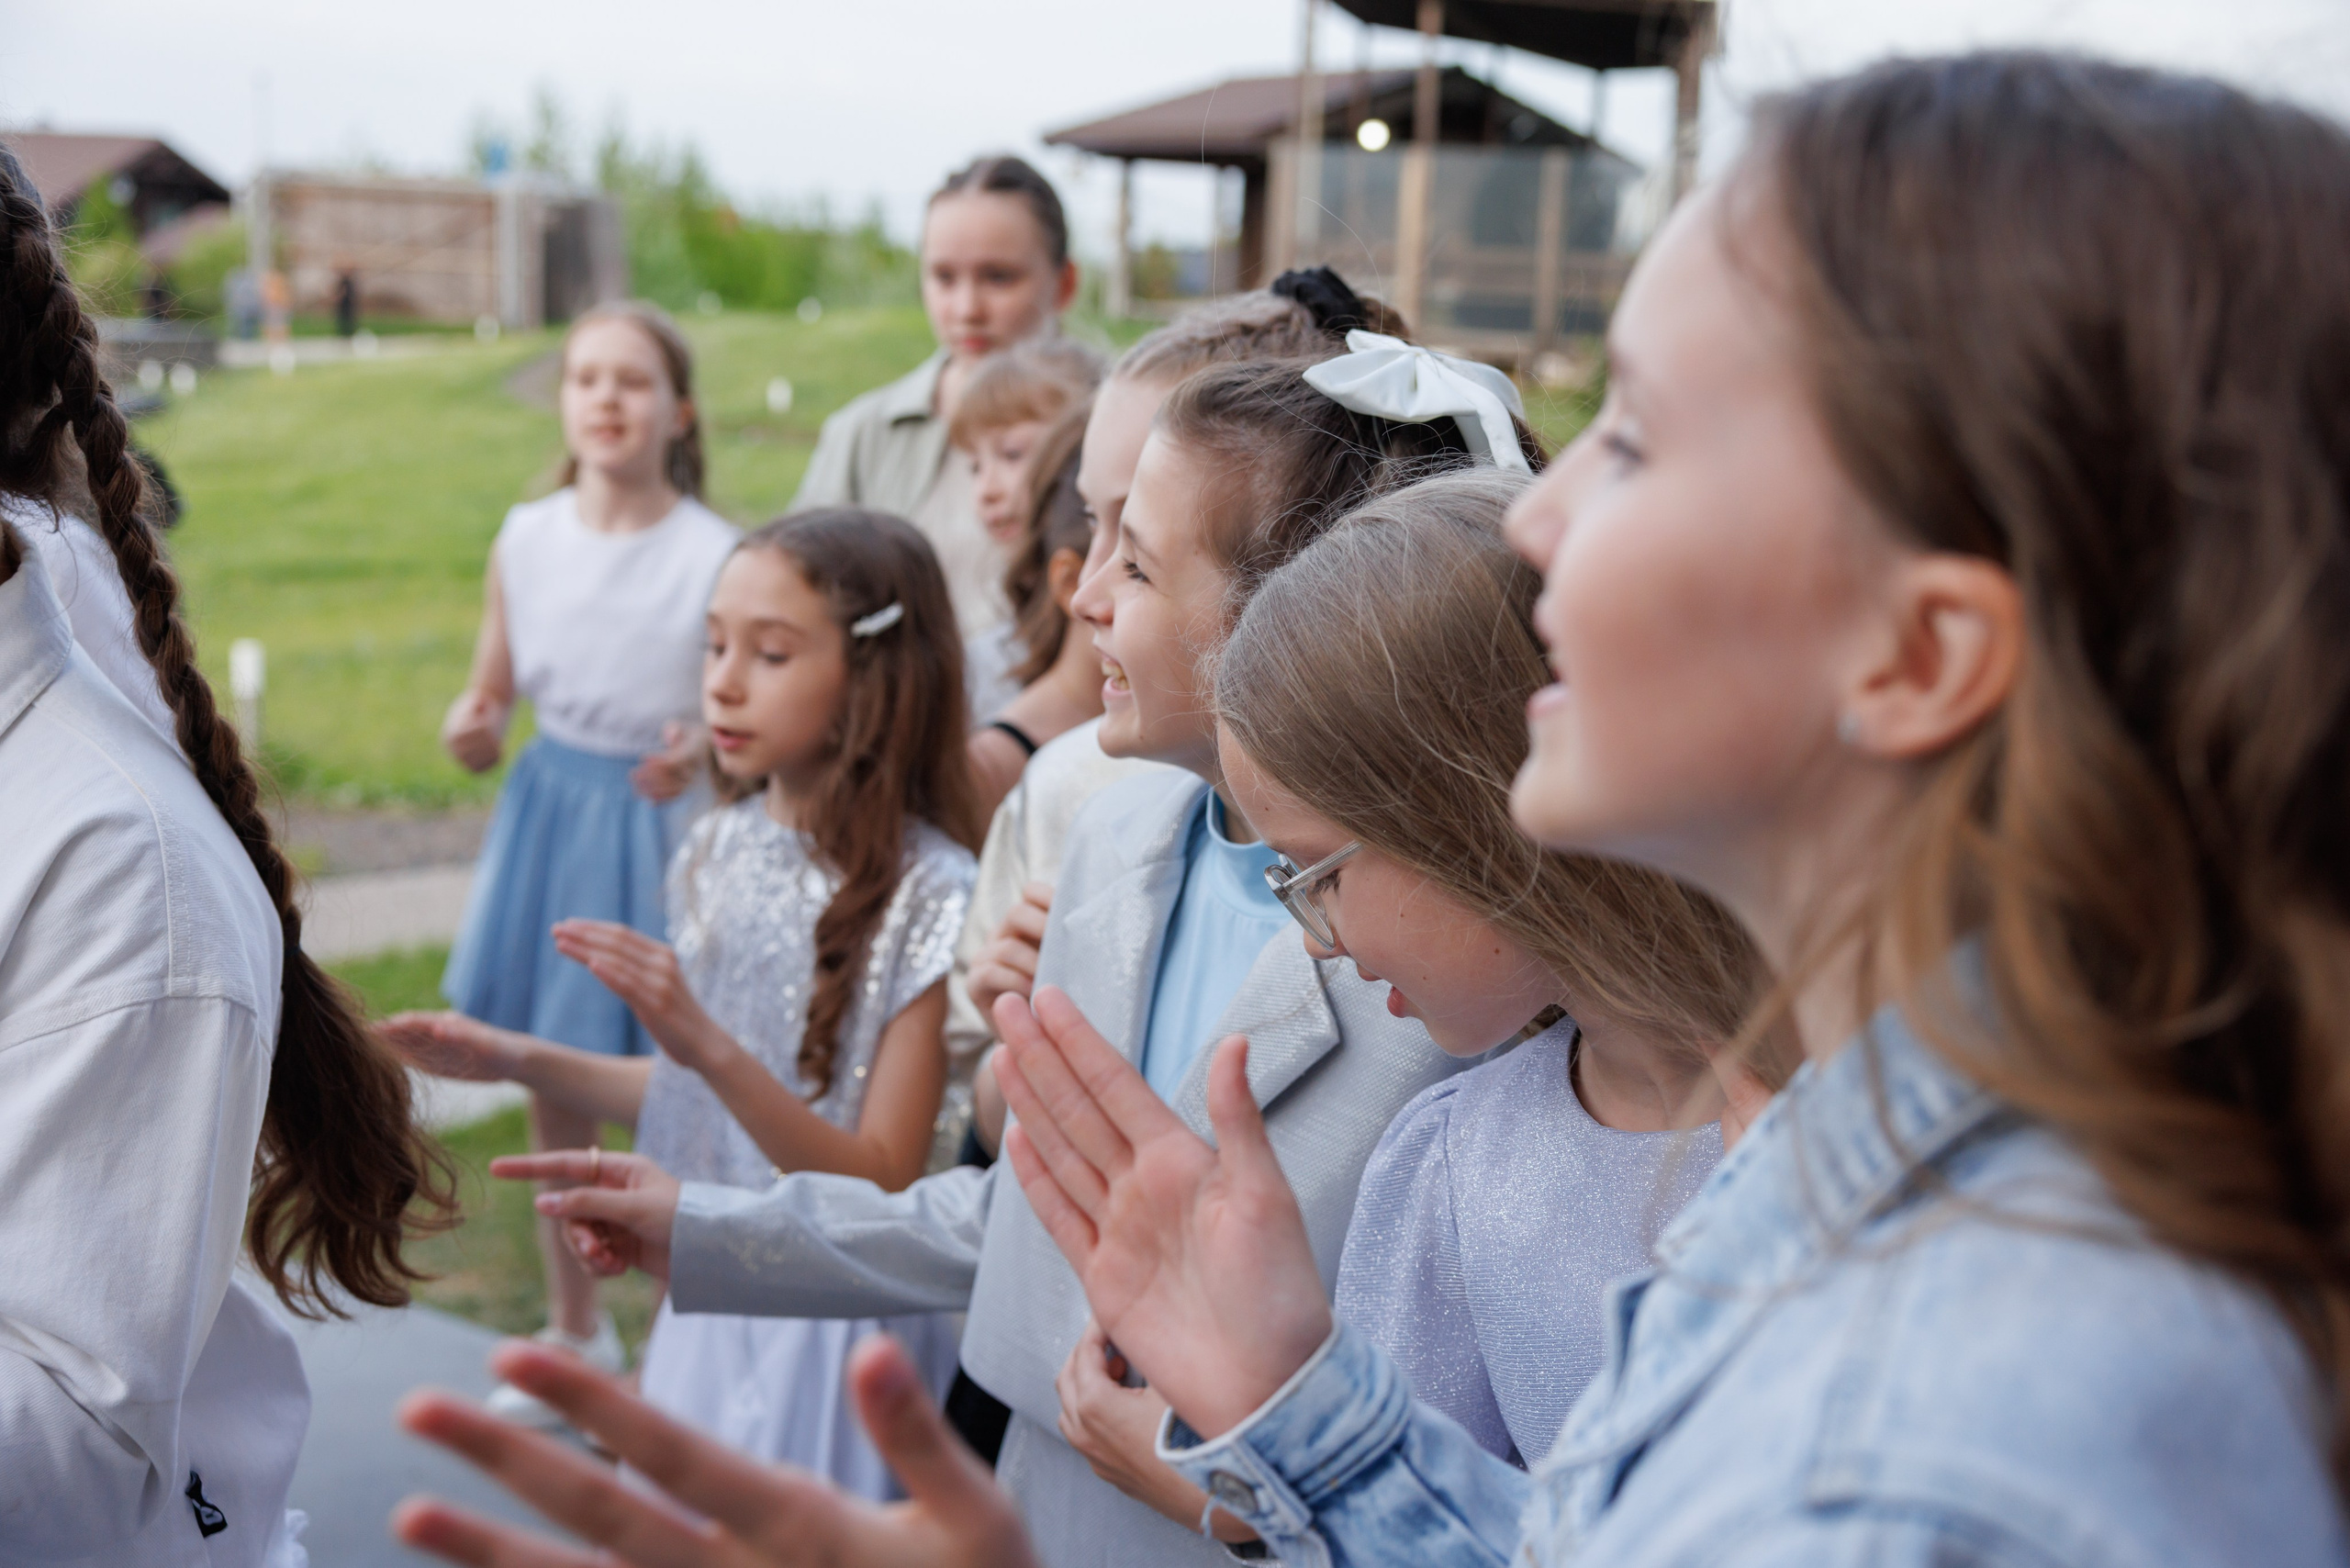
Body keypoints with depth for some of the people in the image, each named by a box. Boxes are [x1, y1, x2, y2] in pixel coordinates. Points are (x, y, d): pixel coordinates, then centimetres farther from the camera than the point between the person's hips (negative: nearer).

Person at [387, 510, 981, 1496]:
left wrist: (708, 1046, -29)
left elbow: (882, 1184, -19)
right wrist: (518, 1060, 4)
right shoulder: (716, 853, 0)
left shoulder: (928, 894, -18)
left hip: (830, 1325, -6)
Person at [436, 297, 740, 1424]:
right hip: (549, 810, 5)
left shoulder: (715, 556, -12)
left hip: (661, 823, -5)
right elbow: (492, 688, 11)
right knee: (551, 1084, 14)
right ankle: (573, 1328, 34)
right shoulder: (526, 539, 2)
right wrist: (469, 730, -10)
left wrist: (703, 753, -27)